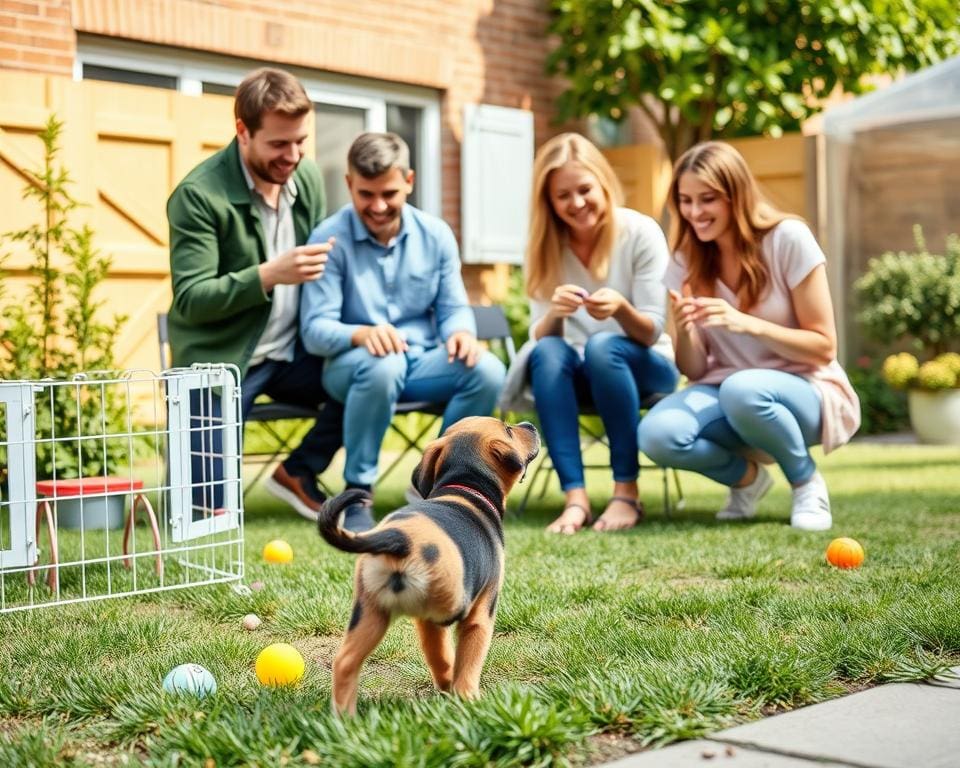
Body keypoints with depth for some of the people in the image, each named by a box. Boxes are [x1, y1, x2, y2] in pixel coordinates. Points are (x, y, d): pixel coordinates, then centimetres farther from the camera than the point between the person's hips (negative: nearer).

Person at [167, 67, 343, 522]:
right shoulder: (198, 194, -17)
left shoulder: (308, 179, 2)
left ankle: (299, 472, 6)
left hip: (291, 353, 5)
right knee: (210, 503, -10)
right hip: (221, 361, -5)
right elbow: (191, 299, -19)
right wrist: (269, 275, -33)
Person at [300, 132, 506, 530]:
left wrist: (461, 332, -21)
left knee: (486, 370, -25)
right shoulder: (330, 239, -9)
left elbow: (454, 308, 4)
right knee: (382, 365, -39)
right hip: (352, 365, -4)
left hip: (421, 363, 4)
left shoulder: (435, 234, 3)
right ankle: (356, 493, -20)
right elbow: (315, 329, -15)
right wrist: (361, 334, -36)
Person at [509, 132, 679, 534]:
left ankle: (627, 492, -28)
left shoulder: (641, 233, -13)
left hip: (643, 367, -2)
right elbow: (540, 337, -9)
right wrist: (553, 313, -32)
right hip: (576, 377, 3)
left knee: (602, 346, -35)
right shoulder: (545, 247, -3)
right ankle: (574, 496, -36)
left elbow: (652, 333, -14)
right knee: (546, 353, -30)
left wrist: (620, 308, -36)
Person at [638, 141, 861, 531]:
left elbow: (823, 347, -12)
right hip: (728, 394, 4)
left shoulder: (788, 239, -13)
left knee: (742, 391, -39)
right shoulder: (687, 261, 0)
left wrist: (746, 323, -27)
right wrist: (683, 329, -22)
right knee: (658, 434, -27)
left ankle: (808, 482, -9)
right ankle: (747, 476, 5)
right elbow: (695, 370, 0)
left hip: (806, 392, -4)